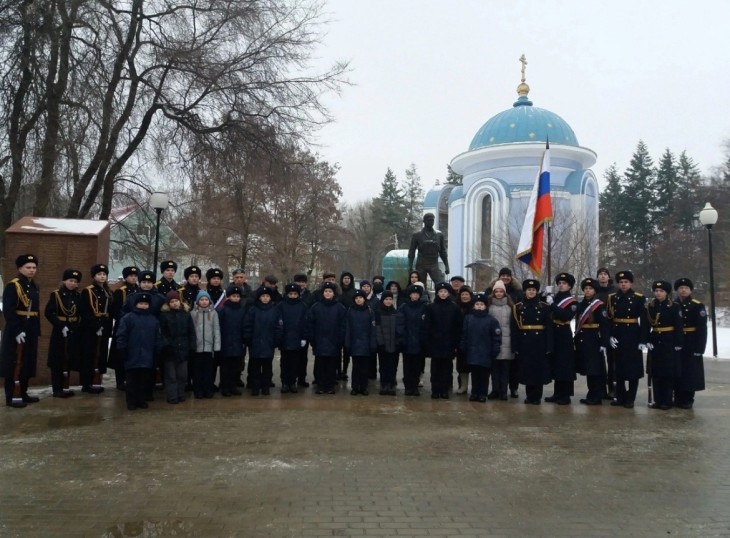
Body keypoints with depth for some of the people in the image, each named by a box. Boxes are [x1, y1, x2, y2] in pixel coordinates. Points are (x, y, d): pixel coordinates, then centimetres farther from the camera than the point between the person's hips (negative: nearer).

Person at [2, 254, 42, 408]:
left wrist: (37, 331, 12)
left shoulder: (35, 288, 14)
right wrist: (17, 331, -23)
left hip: (31, 332, 8)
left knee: (27, 364, 12)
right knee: (14, 364, -3)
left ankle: (23, 393, 21)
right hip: (15, 331, -8)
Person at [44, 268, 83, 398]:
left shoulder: (78, 296, 8)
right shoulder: (56, 295, -5)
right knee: (58, 362, 0)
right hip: (59, 332, -4)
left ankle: (64, 387, 18)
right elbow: (48, 313, -12)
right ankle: (57, 389, 5)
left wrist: (77, 325, -5)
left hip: (74, 332, 5)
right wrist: (61, 326, -18)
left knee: (69, 361, 9)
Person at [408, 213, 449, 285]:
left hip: (434, 265, 1)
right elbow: (411, 252, 4)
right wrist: (410, 266, -5)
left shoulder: (439, 235, 9)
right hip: (421, 265, -1)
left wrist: (446, 266, 6)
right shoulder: (417, 235, 3)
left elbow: (443, 251, 12)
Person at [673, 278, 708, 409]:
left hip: (691, 345, -3)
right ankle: (678, 398, 18)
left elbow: (702, 329, -9)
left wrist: (699, 348, -14)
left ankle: (688, 399, 10)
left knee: (690, 372, 1)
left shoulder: (698, 306, -4)